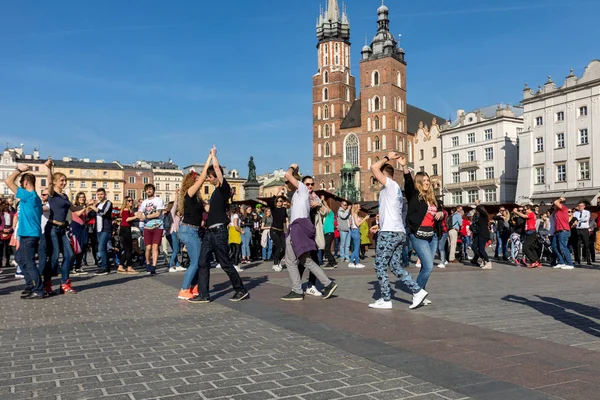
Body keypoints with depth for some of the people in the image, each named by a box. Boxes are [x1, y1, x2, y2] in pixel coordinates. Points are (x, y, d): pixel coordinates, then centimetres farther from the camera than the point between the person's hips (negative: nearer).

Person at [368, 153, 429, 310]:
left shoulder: (390, 185, -7)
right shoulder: (396, 189, 21)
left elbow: (374, 167, -18)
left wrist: (387, 158, -3)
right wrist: (380, 226, 28)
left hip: (389, 233, -9)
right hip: (400, 232, 9)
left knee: (380, 267, 0)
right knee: (395, 266, 12)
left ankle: (386, 300, 4)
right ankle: (417, 291, 4)